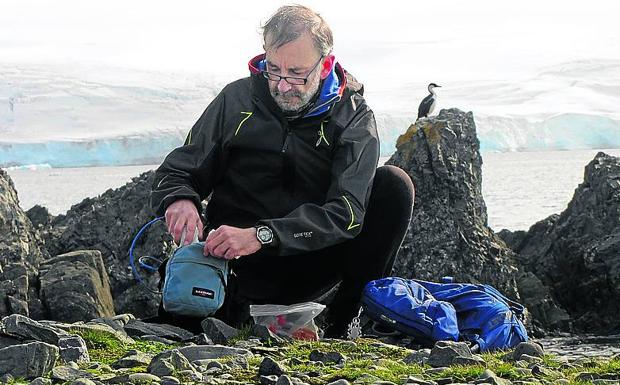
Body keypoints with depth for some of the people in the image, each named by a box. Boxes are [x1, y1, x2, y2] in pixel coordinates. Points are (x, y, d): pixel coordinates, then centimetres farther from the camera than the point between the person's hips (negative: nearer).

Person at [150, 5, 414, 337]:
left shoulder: (353, 118, -7)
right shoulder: (238, 99, -1)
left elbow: (346, 212, -21)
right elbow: (178, 170, 4)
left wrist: (262, 235, -35)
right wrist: (179, 199, -23)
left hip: (309, 267, 0)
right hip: (240, 268, 0)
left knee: (393, 185, -20)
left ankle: (345, 325, -14)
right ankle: (236, 308, 5)